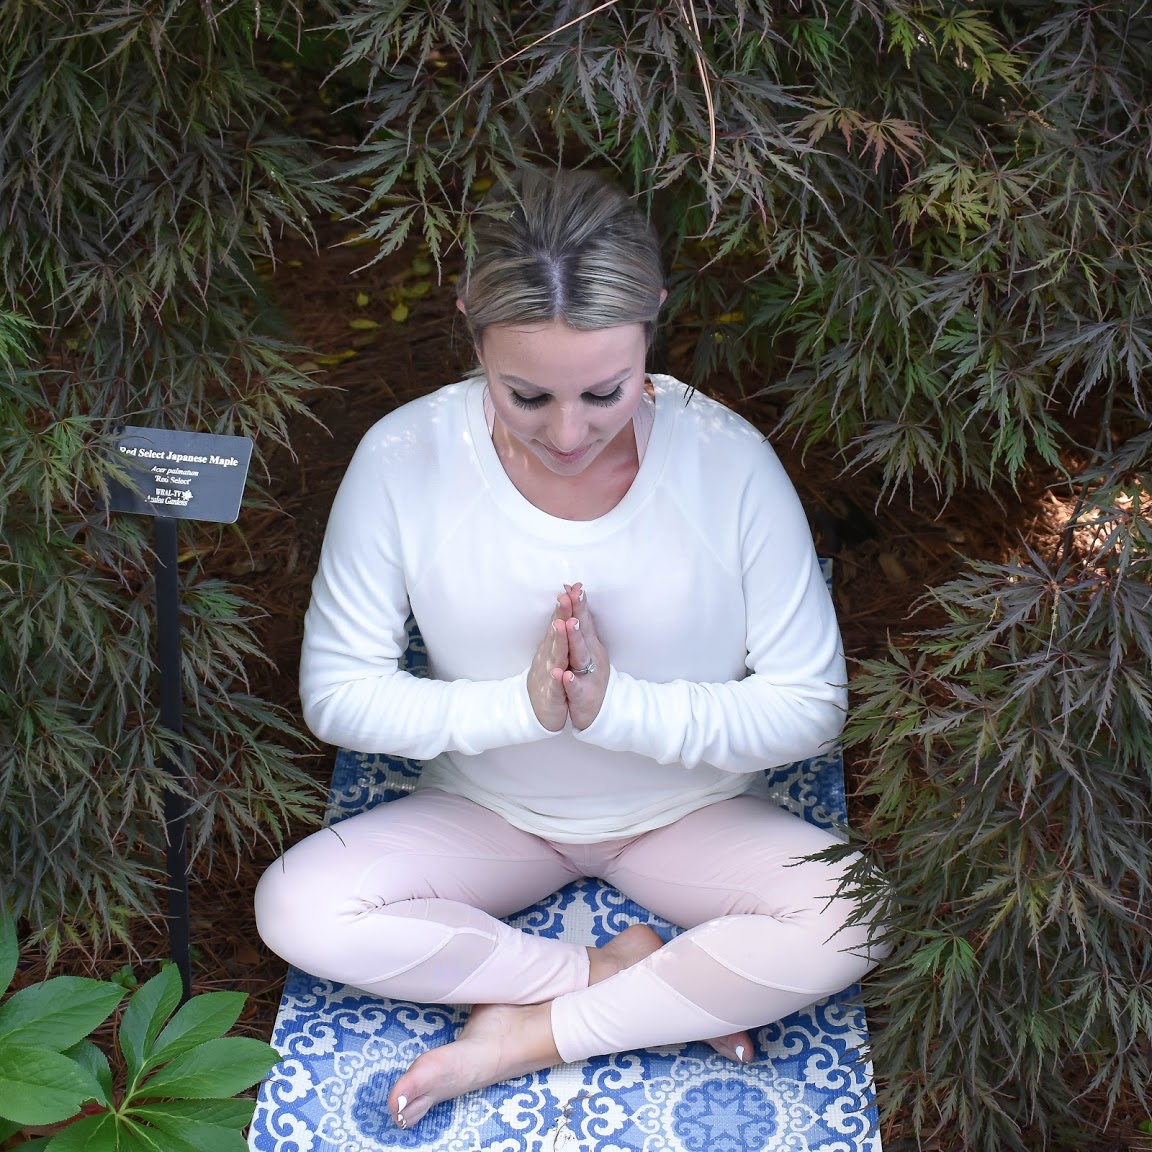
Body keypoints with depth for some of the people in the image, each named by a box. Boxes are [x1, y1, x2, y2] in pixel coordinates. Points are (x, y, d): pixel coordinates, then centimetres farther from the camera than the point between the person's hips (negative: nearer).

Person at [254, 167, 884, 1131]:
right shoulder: (403, 460, -19)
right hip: (487, 812, 1)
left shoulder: (728, 460, -22)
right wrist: (520, 704, -27)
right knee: (297, 908, -24)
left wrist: (616, 704, -29)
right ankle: (623, 981, -12)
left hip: (689, 813, -1)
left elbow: (810, 706, -17)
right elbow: (337, 694, -13)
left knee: (860, 920, -28)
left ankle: (532, 1034, -13)